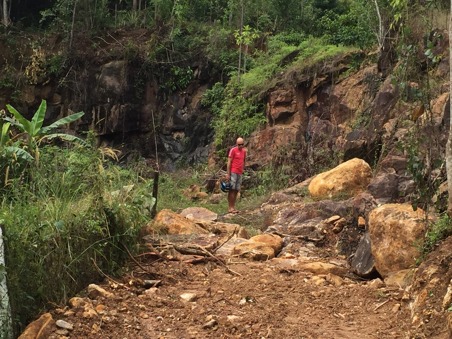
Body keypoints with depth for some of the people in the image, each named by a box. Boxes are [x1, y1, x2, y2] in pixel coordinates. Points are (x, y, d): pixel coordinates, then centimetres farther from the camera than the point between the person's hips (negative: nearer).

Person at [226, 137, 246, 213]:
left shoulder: (244, 151, 14)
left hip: (240, 173, 6)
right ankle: (230, 207, -5)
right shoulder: (233, 150, -5)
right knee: (232, 190, -6)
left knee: (236, 190, 5)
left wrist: (243, 171, 11)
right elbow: (229, 162, -7)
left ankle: (233, 207, 8)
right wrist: (228, 174, -11)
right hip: (233, 173, -6)